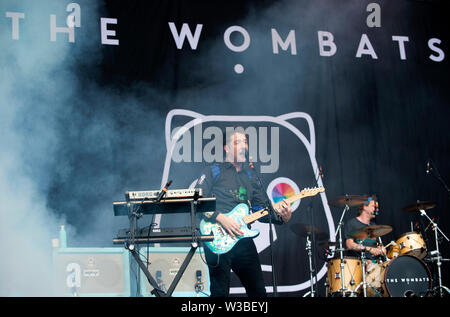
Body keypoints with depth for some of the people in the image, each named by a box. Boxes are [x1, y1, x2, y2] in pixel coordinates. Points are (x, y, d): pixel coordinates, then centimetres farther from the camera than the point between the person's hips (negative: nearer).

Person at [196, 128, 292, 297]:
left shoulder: (250, 175, 19)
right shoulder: (214, 171, 2)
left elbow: (262, 209, 16)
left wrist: (281, 216, -3)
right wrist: (220, 218, -18)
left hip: (243, 239, 5)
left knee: (258, 291, 7)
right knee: (220, 292, -6)